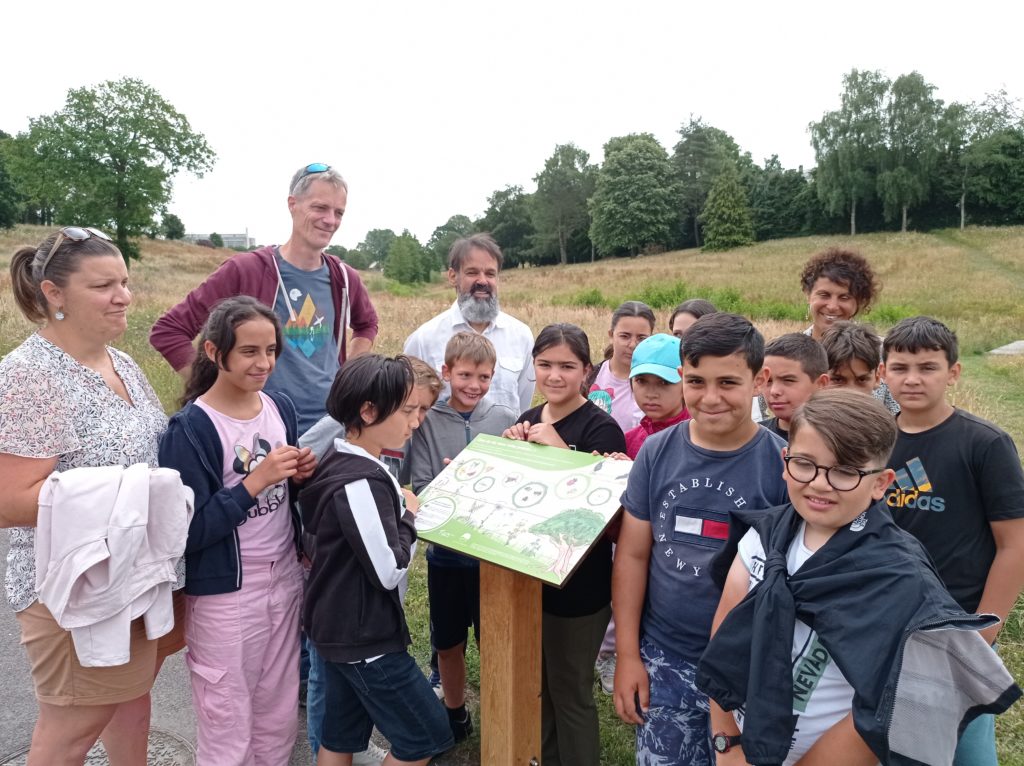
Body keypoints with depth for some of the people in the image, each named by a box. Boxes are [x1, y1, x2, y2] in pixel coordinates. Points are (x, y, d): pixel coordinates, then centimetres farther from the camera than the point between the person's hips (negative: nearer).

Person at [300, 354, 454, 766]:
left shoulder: (345, 464, 5)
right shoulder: (360, 483, -27)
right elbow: (389, 570, -25)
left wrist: (401, 510, 1)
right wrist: (410, 516, -11)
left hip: (345, 627, 10)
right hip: (364, 634, -10)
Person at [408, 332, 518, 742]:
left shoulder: (507, 419, -6)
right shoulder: (428, 421, -6)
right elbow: (420, 489, -9)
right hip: (445, 552, 1)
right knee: (448, 643, 17)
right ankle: (455, 715, 41)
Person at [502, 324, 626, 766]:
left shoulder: (600, 429, -15)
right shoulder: (528, 421, 6)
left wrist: (560, 450, -28)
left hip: (578, 584, -7)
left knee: (570, 691, 8)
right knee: (537, 684, 22)